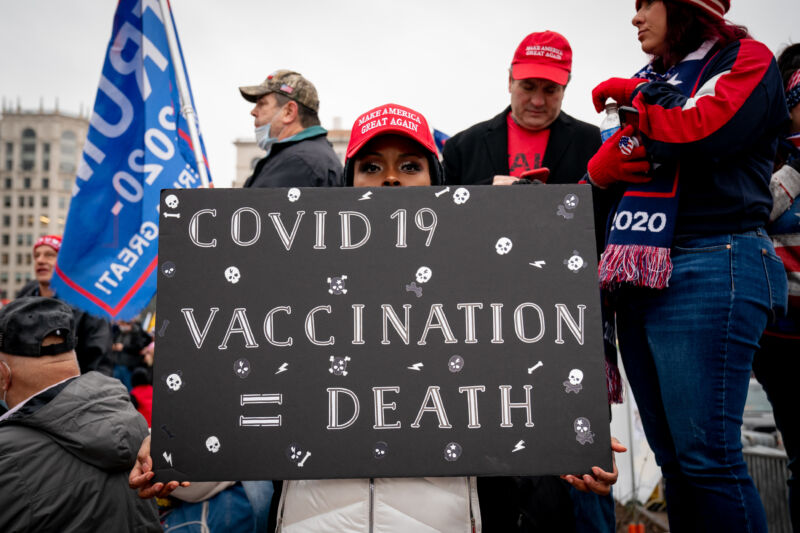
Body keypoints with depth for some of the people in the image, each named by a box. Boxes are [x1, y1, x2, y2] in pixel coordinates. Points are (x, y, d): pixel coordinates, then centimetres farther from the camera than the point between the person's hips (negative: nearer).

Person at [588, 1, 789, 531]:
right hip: (639, 278, 7)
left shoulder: (746, 59, 5)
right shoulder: (651, 80, 24)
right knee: (673, 459, 9)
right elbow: (597, 173, 18)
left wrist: (632, 97, 0)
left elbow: (702, 130, -15)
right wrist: (607, 163, -4)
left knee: (706, 456, -10)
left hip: (707, 272, -7)